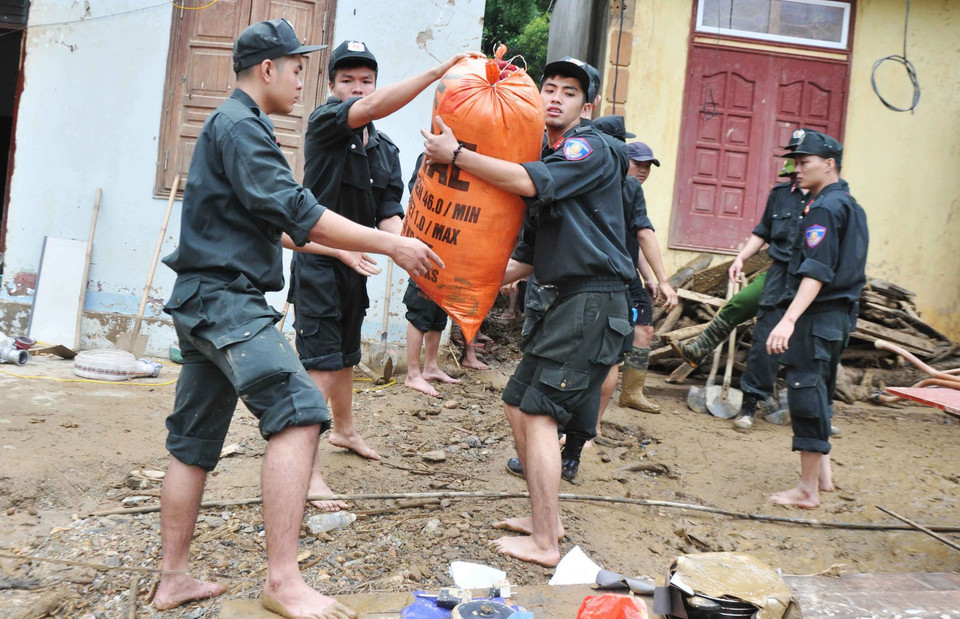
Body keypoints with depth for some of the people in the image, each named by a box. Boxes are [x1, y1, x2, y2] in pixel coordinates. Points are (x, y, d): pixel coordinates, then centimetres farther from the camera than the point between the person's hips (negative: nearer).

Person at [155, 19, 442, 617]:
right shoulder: (241, 125, -10)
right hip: (225, 299, -11)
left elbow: (270, 219, 31)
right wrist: (393, 245, -17)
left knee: (193, 442, 12)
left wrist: (338, 247, 34)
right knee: (299, 410, -21)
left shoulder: (231, 124, 23)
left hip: (205, 299, 11)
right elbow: (296, 212, -20)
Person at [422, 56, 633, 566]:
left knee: (540, 412, -10)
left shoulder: (589, 148, -6)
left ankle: (544, 544, -1)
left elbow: (526, 182, -25)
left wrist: (455, 155, -17)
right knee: (518, 405, 12)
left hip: (593, 300, -9)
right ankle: (545, 517, 25)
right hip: (568, 299, 9)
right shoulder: (547, 157, 21)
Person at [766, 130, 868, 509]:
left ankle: (808, 491, 0)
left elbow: (817, 271, -25)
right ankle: (823, 473, 30)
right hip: (841, 315, 10)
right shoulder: (851, 206, 16)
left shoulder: (823, 209, -14)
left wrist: (789, 319, -31)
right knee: (821, 391, 20)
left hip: (816, 314, -10)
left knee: (806, 391, -6)